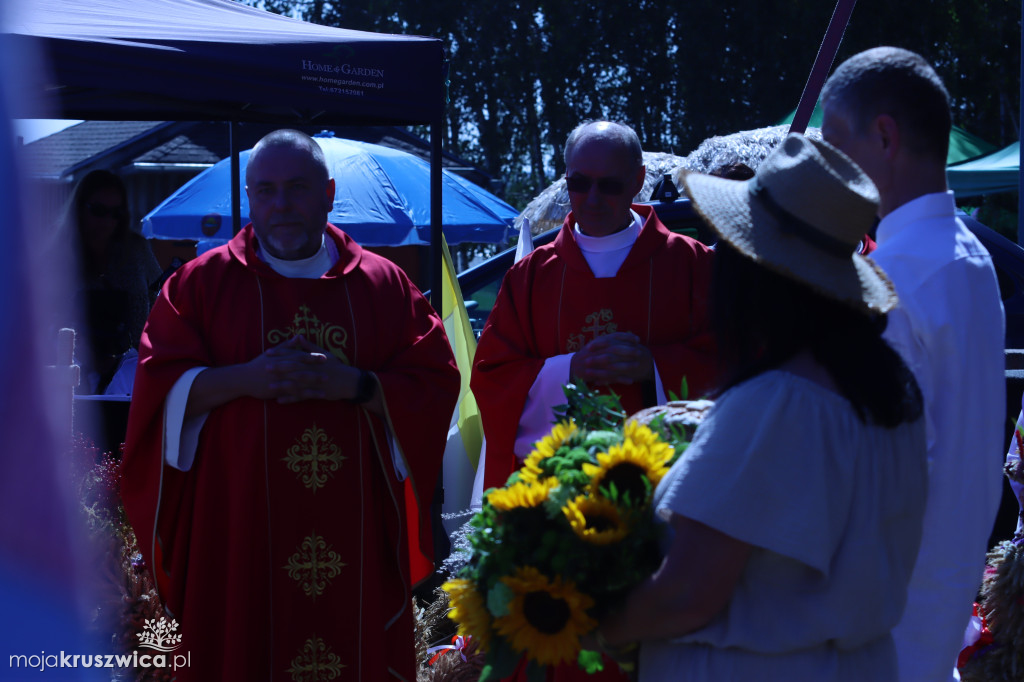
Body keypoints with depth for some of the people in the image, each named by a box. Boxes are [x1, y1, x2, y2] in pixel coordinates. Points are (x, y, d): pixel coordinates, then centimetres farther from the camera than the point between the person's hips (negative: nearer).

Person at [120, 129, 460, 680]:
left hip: (356, 528, 1)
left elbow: (437, 383, 3)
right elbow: (160, 387, 0)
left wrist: (356, 385, -14)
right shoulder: (201, 282, 5)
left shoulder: (384, 284, 8)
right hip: (240, 526, -1)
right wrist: (244, 379, -16)